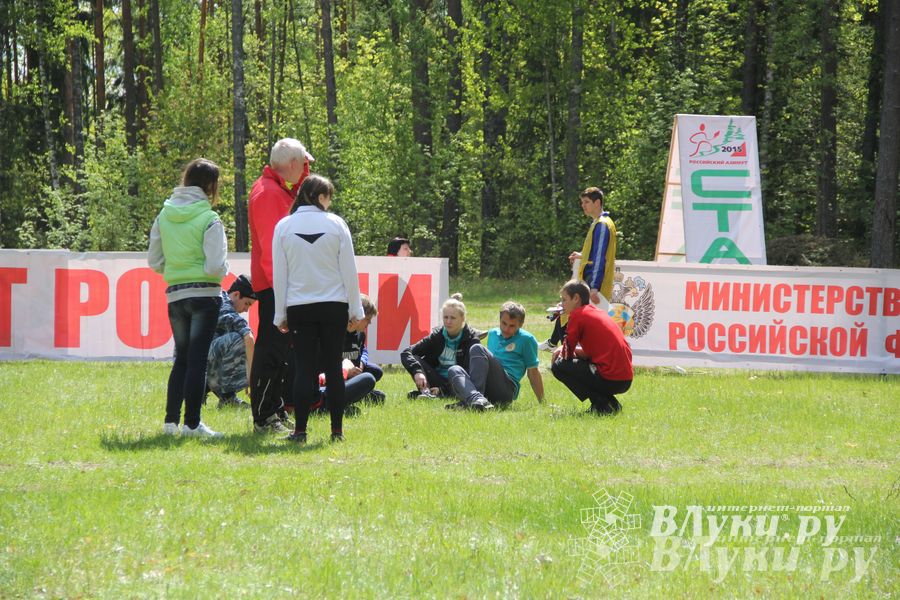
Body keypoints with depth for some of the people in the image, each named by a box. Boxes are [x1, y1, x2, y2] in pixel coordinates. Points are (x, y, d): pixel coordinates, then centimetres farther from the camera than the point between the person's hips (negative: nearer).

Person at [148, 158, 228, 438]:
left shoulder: (164, 216, 4)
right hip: (205, 295, -5)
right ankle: (192, 423, -3)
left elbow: (154, 261, 8)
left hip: (174, 295, 5)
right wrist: (222, 271, 5)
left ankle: (171, 420, 13)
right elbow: (216, 266, -17)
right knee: (197, 359, -2)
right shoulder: (208, 219, -12)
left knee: (182, 358, 16)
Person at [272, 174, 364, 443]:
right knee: (333, 367, 5)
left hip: (299, 307, 1)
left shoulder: (284, 227, 0)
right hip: (334, 304, -1)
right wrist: (355, 309, 6)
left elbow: (279, 274, 2)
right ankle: (337, 430, 5)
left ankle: (300, 430, -3)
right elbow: (349, 270, -1)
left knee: (304, 368, 2)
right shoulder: (336, 224, -3)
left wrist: (280, 313, 8)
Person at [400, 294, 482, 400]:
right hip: (437, 381, 3)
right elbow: (406, 352, -9)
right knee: (413, 359, -17)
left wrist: (444, 389, -27)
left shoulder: (471, 338, -7)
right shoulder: (437, 336, 1)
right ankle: (425, 391, -39)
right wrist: (417, 371, -31)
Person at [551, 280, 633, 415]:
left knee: (558, 366, 1)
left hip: (609, 380, -9)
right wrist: (566, 349, 19)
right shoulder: (599, 312, 21)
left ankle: (601, 404, -6)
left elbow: (567, 354, -3)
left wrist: (564, 349, 20)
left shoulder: (578, 314, -5)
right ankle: (610, 403, 15)